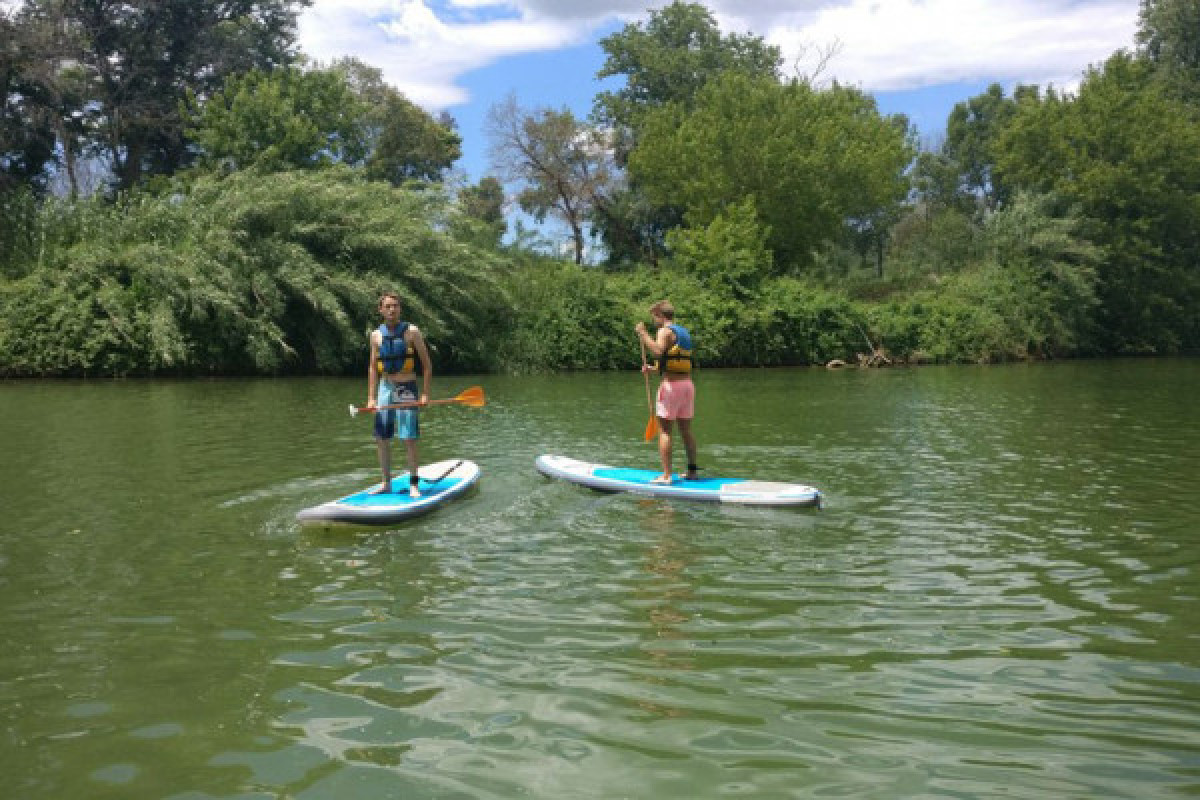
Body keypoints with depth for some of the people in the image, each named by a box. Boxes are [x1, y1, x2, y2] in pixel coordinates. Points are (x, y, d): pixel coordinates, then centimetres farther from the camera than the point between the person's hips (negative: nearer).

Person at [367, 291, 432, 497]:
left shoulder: (411, 332, -4)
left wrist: (425, 394, -8)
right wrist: (371, 397, 6)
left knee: (409, 439, -7)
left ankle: (413, 485, 3)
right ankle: (387, 483, 16)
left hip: (406, 390, -4)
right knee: (381, 439, 5)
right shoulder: (376, 335, 7)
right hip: (385, 388, 4)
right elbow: (373, 368, 13)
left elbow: (427, 364, -1)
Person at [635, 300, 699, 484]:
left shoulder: (665, 331, -7)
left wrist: (643, 334, -19)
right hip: (688, 384, 8)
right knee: (686, 430, 13)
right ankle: (692, 470, 16)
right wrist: (654, 369, 25)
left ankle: (666, 475, -7)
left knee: (664, 430, -4)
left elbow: (658, 351, -26)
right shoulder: (684, 332, 19)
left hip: (671, 385, -8)